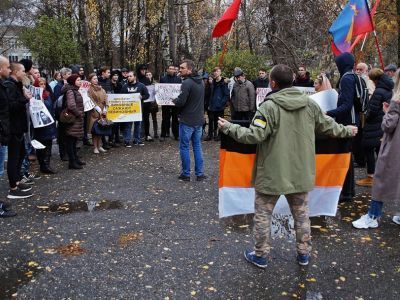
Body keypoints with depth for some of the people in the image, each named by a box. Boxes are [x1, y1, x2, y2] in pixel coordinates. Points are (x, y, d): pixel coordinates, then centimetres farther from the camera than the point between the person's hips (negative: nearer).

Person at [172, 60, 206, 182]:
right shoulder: (201, 82, 9)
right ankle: (199, 174, 15)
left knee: (184, 147, 4)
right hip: (199, 120, 7)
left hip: (187, 121, -7)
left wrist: (174, 100, 0)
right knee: (197, 146, 13)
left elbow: (180, 102, -22)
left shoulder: (187, 83, -18)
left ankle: (186, 174, 10)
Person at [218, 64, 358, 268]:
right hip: (300, 172, 5)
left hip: (272, 173, -5)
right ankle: (304, 253, 32)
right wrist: (347, 131, 31)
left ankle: (260, 256, 21)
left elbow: (255, 135, -22)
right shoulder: (310, 104, 0)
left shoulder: (269, 106, -18)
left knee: (263, 214, 10)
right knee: (301, 213, 20)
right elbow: (328, 126, 11)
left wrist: (229, 128, -9)